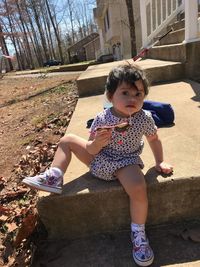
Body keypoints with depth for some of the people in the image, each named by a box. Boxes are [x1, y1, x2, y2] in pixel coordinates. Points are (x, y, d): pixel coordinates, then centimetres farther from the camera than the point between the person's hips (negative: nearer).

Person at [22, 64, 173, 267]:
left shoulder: (145, 118, -14)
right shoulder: (102, 119, -15)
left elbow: (154, 139, 6)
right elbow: (91, 150, -10)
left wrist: (159, 162, 9)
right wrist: (97, 143, -32)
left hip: (125, 162, -2)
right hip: (99, 159, 3)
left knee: (138, 189, -31)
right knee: (67, 139, 0)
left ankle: (138, 233, -3)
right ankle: (54, 177, 1)